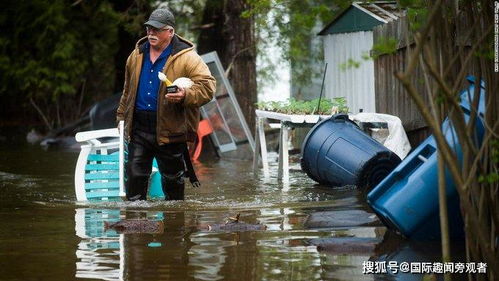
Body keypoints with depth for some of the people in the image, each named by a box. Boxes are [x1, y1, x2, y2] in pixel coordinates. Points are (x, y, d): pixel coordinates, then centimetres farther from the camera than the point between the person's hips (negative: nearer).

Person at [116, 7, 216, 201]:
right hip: (138, 128, 5)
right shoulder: (137, 55, 11)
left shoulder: (186, 58, -8)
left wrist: (186, 95, -32)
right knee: (134, 176, 3)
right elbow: (128, 90, 24)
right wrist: (121, 115, 24)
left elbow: (207, 86, -16)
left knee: (172, 179, 7)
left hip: (170, 130, -4)